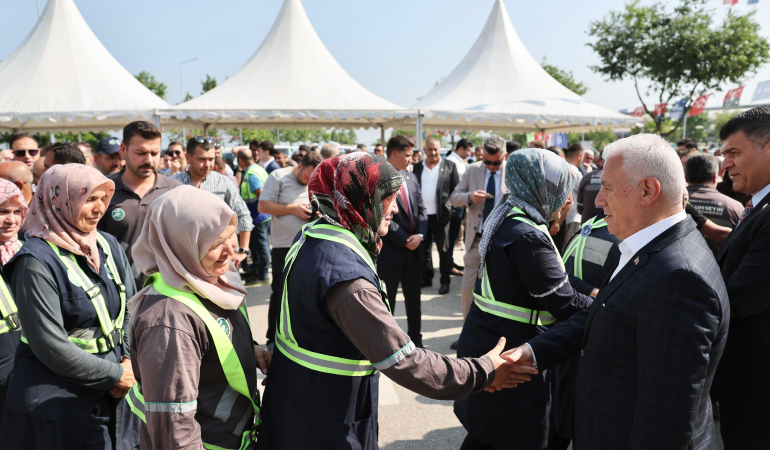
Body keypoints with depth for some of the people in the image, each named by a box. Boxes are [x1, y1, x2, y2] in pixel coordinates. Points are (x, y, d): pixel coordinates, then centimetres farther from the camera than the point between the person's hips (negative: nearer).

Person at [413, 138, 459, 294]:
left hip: (440, 215, -3)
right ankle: (426, 278, 25)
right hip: (421, 215, 3)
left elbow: (456, 190, 1)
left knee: (443, 249, 5)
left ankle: (445, 281, 14)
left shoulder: (449, 166, 0)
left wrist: (452, 208, -6)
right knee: (424, 248, 13)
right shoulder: (417, 167, 8)